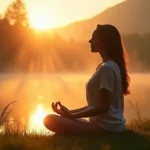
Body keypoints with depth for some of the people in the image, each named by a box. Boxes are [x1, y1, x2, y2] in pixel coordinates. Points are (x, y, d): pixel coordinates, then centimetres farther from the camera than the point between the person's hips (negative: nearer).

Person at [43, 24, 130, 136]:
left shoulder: (107, 68, -17)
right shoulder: (107, 66, 15)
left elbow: (103, 106, -20)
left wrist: (72, 115, -12)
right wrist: (70, 112, 9)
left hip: (106, 127, -10)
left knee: (50, 120, -20)